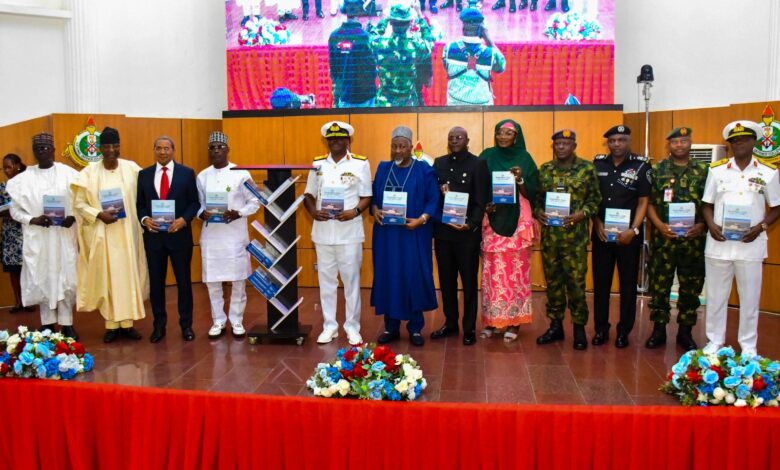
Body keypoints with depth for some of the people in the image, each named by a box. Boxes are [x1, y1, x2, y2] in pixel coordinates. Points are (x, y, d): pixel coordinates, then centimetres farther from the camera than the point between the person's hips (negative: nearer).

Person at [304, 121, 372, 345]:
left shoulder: (361, 163, 0)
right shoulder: (318, 164, 8)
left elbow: (366, 196, 0)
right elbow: (309, 195, 11)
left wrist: (355, 211, -18)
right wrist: (313, 211, -9)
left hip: (350, 232, -3)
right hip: (323, 232, 3)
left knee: (351, 279, 4)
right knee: (326, 279, 8)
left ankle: (352, 327, 16)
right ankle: (329, 326, 20)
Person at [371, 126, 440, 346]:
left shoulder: (424, 171, 0)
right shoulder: (382, 169, 10)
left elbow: (434, 200, -4)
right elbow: (373, 195, 12)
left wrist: (421, 220, -18)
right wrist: (375, 210, -9)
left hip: (414, 234, -3)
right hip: (386, 233, 3)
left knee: (414, 277, 0)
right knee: (387, 276, 5)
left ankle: (415, 328, 12)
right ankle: (391, 327, 17)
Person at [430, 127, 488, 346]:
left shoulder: (478, 164, -3)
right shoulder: (439, 163, 11)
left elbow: (481, 201, -8)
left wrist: (471, 224, -21)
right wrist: (440, 191, -12)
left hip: (467, 232, -4)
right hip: (442, 230, 5)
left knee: (469, 281, 5)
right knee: (446, 280, 12)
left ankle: (469, 328, 14)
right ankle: (450, 323, 25)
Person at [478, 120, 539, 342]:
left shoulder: (524, 158, 6)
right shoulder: (487, 156, 8)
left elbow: (533, 193, 3)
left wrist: (520, 180, -14)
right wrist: (484, 204, -10)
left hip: (518, 221, -1)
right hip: (493, 220, 1)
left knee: (516, 270, -1)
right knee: (493, 270, 0)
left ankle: (513, 321, 7)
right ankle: (491, 320, 9)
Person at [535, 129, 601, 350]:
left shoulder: (587, 169, 0)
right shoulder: (544, 170, 8)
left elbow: (595, 199, 0)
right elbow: (535, 197, 12)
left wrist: (582, 214, -15)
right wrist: (538, 212, -7)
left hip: (575, 236, -3)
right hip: (549, 235, 3)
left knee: (576, 281, 0)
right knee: (552, 280, 10)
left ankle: (579, 327, 13)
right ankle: (555, 325, 21)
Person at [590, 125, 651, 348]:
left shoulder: (641, 166, -4)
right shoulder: (597, 164, 4)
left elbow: (643, 202, -4)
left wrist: (633, 230, -13)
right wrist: (598, 224, -5)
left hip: (628, 234, -2)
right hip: (601, 233, 2)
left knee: (628, 283, 6)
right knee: (600, 282, 8)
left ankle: (624, 331, 16)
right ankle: (601, 328, 19)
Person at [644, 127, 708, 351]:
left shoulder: (703, 171, 6)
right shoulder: (657, 170, 5)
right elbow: (648, 203, 2)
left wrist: (702, 225, -10)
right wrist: (660, 225, -11)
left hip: (693, 239, 1)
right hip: (664, 238, -1)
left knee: (691, 287, 7)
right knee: (659, 285, 4)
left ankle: (685, 331, 20)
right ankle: (658, 329, 17)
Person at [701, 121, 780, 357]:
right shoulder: (716, 169, 5)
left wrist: (760, 227, -10)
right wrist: (711, 225, -9)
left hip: (750, 245, -1)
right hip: (719, 243, 1)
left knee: (750, 298, 7)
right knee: (716, 296, 9)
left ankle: (748, 347, 21)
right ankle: (714, 342, 22)